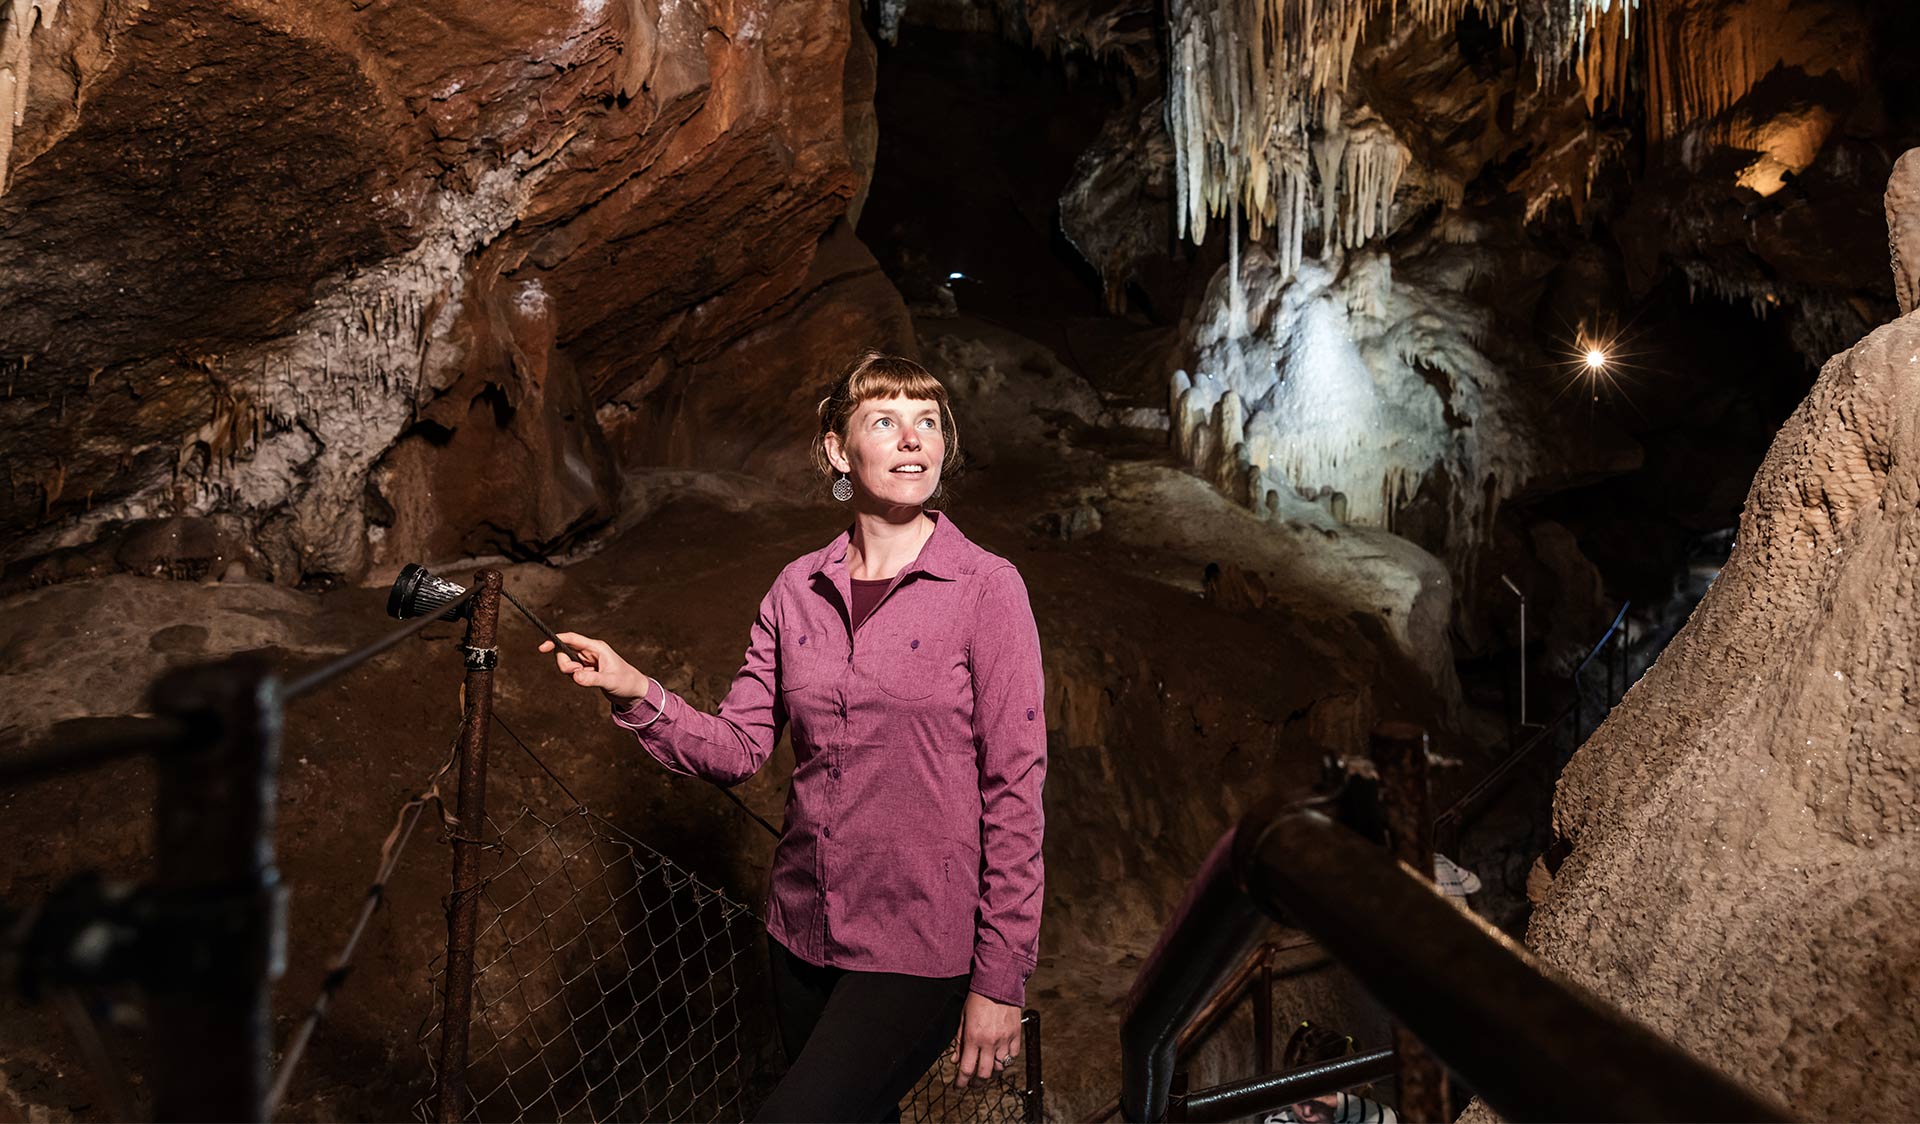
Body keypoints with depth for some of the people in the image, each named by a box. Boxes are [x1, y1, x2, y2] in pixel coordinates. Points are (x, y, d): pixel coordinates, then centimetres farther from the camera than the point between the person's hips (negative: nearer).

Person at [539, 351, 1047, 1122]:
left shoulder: (986, 587, -10)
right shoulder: (798, 588, 3)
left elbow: (1014, 789, -11)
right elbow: (738, 747, 2)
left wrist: (1001, 979, -11)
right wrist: (637, 696, -16)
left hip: (920, 946, -4)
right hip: (804, 929, 5)